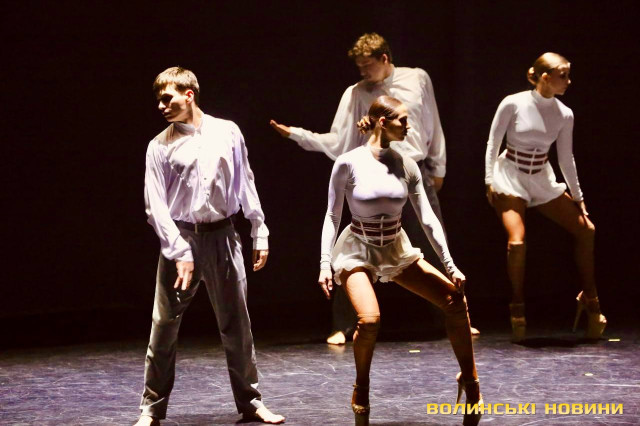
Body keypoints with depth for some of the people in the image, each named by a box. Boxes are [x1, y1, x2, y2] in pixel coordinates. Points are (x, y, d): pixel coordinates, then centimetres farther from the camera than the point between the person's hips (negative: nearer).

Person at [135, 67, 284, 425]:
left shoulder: (227, 133, 4)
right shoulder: (161, 146, -1)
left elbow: (245, 185, 10)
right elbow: (155, 205, -5)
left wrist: (260, 234, 9)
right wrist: (180, 252, -13)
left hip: (223, 237, 1)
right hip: (180, 237, -1)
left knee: (237, 324, 7)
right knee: (164, 325, -2)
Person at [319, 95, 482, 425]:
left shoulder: (406, 165, -4)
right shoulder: (349, 163, -15)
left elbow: (427, 218, -3)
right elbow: (332, 216, -9)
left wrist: (450, 265, -6)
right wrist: (325, 265, -15)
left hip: (396, 249, 5)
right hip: (357, 250, -5)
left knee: (455, 298, -6)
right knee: (369, 320, -28)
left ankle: (469, 379, 11)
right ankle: (361, 393, -2)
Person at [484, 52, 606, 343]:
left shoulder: (564, 115, -4)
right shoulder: (513, 104, -16)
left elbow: (566, 158, 4)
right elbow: (493, 142, -7)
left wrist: (578, 197, 6)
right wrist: (489, 181, -9)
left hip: (542, 180, 5)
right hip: (510, 178, -5)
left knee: (585, 230, 2)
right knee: (517, 242, -21)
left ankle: (589, 300, 17)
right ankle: (518, 311, -2)